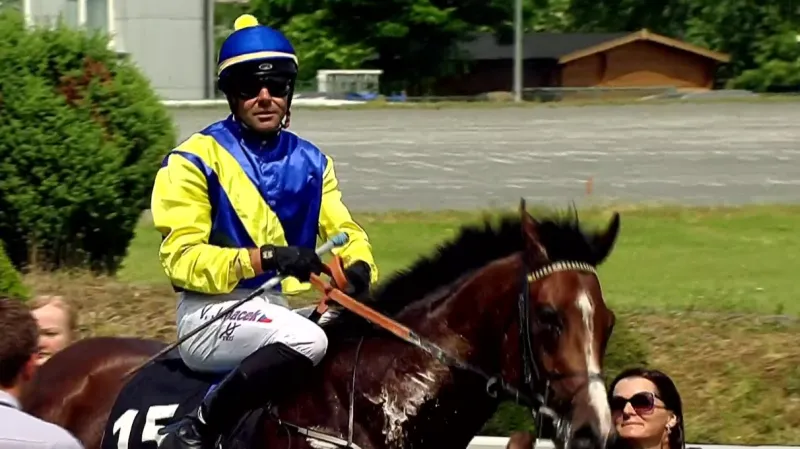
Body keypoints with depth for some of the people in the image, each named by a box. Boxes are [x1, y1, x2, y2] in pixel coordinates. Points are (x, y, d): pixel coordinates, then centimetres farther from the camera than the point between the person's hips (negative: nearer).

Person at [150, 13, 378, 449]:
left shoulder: (310, 163, 13)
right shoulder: (196, 160, -6)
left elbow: (344, 231, 8)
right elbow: (181, 258, -13)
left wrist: (359, 267, -18)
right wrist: (262, 258, -27)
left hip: (279, 310, 7)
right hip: (211, 312, -7)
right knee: (305, 339, -32)